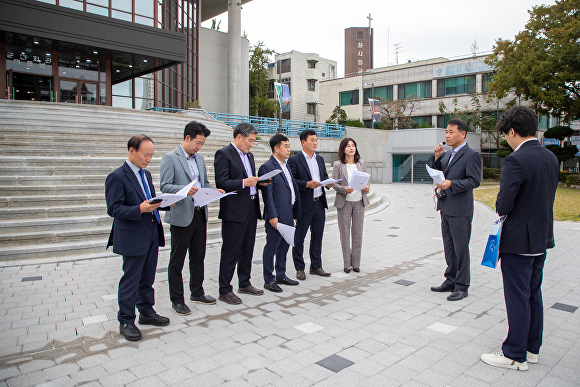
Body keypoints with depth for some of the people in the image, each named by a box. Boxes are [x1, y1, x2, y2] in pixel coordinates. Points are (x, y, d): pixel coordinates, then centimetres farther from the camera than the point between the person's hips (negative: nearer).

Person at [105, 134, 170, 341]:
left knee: (147, 278, 17)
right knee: (130, 281, 3)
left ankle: (146, 312, 33)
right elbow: (113, 209, -16)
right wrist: (139, 209, -29)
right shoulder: (117, 177, -12)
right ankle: (126, 321, 18)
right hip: (132, 238, -7)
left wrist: (163, 203, -1)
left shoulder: (146, 174, 13)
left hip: (151, 235, 7)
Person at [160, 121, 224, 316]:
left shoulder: (199, 158, 14)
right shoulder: (170, 158, -9)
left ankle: (197, 293, 33)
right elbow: (165, 186, -17)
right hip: (181, 216, -7)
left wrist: (214, 190, 0)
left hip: (200, 214, 7)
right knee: (177, 261, 5)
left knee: (198, 256, 17)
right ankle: (177, 300, 18)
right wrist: (185, 189, -33)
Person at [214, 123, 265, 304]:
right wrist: (244, 182, -24)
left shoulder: (249, 155, 17)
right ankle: (225, 290, 11)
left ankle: (245, 283, 31)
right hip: (234, 211, -8)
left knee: (248, 249, 17)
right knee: (231, 252, -1)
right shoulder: (223, 154, -9)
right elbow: (221, 183, -16)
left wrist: (258, 181, 2)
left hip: (251, 209, 8)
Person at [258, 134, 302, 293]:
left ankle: (281, 276, 29)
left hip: (288, 216, 9)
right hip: (276, 217, -9)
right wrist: (272, 216, -19)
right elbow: (267, 194, -15)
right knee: (271, 248, 2)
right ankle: (269, 280, 12)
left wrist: (295, 214, 16)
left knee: (284, 247, 17)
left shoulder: (286, 166, 16)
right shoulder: (267, 167, -11)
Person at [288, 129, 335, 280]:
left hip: (319, 203, 6)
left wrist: (328, 183, -1)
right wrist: (306, 184, -23)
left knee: (317, 237, 13)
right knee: (299, 237, 4)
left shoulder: (320, 159, 14)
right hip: (304, 204, -6)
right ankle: (299, 268, 16)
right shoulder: (294, 159, -7)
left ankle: (316, 266, 26)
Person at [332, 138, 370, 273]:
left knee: (358, 232, 6)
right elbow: (334, 183, -4)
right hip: (344, 202, -3)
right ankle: (347, 264, 13)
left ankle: (356, 263, 16)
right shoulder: (338, 164, -1)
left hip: (359, 201, 3)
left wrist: (367, 187, -8)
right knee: (344, 233, 2)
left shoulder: (361, 163, 9)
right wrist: (344, 189, -22)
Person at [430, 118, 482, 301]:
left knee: (461, 248, 0)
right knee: (449, 247, 16)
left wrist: (451, 184, -27)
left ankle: (462, 286, 11)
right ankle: (451, 281, 28)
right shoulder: (448, 155, 16)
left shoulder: (471, 155, -10)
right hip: (446, 208, 9)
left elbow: (474, 181, -16)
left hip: (460, 210, -8)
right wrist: (437, 157, 4)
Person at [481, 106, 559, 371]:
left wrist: (500, 209, -2)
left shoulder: (515, 161, -21)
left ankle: (515, 355, 16)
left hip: (519, 240, -9)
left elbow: (503, 205, -22)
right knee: (533, 294, 18)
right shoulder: (551, 158, 6)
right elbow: (546, 197, 12)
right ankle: (532, 348, 32)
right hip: (542, 238, 9)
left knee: (517, 298, 2)